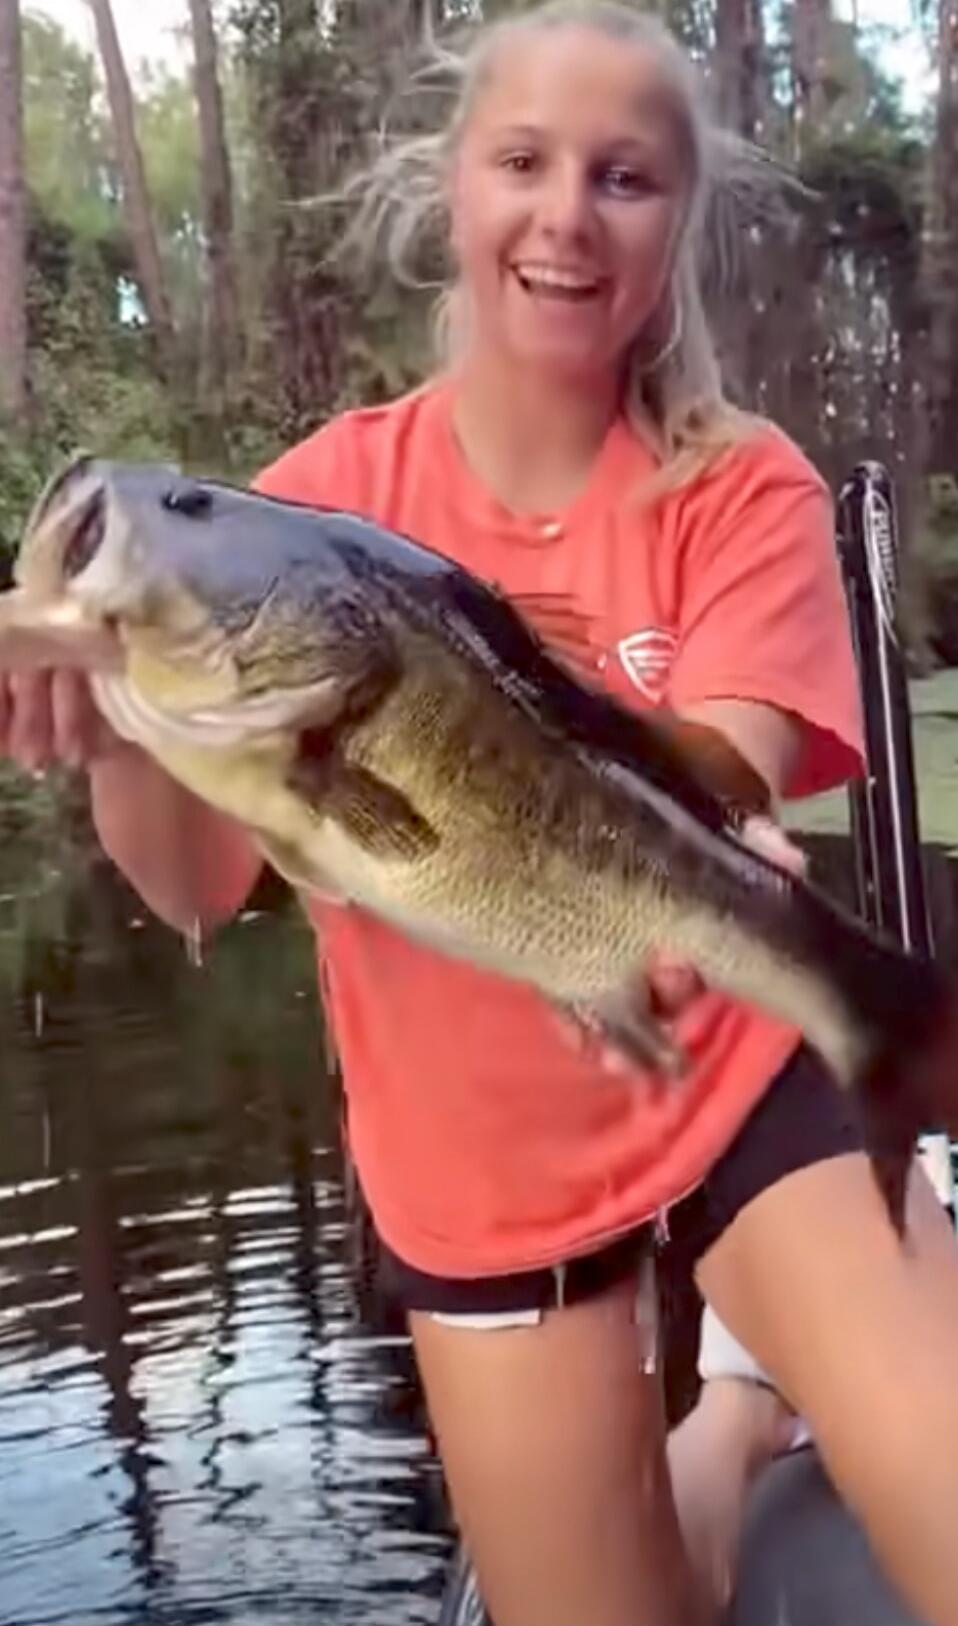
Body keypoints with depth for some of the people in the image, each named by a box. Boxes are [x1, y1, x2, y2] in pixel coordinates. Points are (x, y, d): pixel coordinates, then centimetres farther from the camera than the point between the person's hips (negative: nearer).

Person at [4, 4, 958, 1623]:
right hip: (479, 1169, 2)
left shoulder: (741, 489, -10)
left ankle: (766, 1402, 18)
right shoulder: (329, 497, -9)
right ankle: (732, 1423, 43)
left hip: (736, 1088, -1)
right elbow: (201, 884, -13)